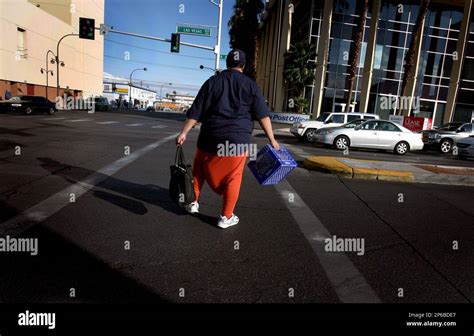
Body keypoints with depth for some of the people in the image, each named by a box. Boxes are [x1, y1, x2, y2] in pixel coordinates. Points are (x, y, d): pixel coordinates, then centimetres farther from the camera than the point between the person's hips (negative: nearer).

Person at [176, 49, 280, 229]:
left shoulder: (212, 81, 7)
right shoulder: (250, 85, 3)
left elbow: (196, 111, 3)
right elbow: (262, 114, -3)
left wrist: (184, 132, 5)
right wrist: (272, 139, -1)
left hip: (210, 136, 2)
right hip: (237, 139, -2)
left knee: (199, 169, 22)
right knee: (233, 177, 7)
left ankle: (194, 202, 29)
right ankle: (226, 217, 12)